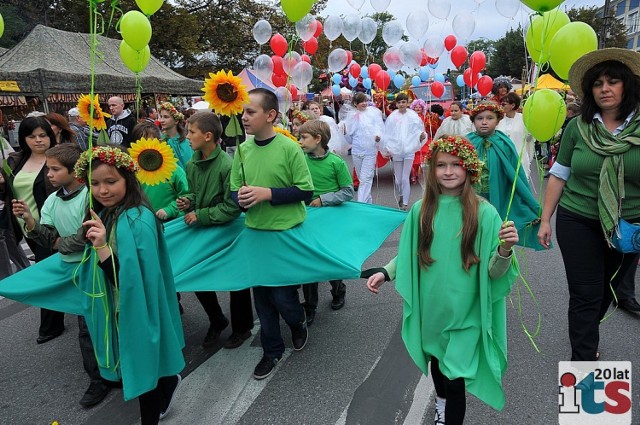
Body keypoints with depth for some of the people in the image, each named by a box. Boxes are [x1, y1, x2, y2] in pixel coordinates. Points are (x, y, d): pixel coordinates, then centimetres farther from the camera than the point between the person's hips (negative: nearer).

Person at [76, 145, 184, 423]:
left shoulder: (138, 220, -25)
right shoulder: (103, 215, 2)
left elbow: (131, 277, -31)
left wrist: (102, 247, -39)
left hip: (136, 309, -8)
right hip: (114, 307, 8)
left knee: (141, 369, 9)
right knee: (135, 366, 23)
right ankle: (167, 382, 48)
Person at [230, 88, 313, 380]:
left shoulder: (289, 147, -13)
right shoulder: (243, 149, 0)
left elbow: (306, 191, -12)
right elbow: (234, 189, 8)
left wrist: (268, 194, -21)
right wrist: (240, 197, -15)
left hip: (286, 232, -4)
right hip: (254, 231, 5)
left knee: (282, 294, 0)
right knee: (261, 294, 13)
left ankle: (298, 323, 36)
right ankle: (272, 349, 33)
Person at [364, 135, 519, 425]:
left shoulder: (483, 212, -13)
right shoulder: (421, 210, -4)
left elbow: (494, 271, -11)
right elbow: (409, 253, 9)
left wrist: (504, 250, -30)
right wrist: (385, 273, -5)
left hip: (464, 312, -3)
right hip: (429, 308, 4)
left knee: (454, 380, 2)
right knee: (435, 363, 25)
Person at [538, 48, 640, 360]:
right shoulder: (578, 127, -4)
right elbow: (559, 176, 2)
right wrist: (545, 220, 2)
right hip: (579, 223, -1)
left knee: (607, 290, 19)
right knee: (585, 296, 1)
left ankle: (586, 334, 45)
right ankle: (584, 361, 14)